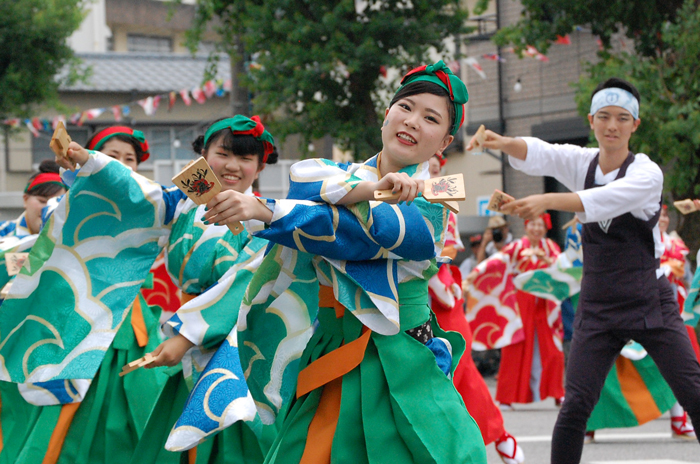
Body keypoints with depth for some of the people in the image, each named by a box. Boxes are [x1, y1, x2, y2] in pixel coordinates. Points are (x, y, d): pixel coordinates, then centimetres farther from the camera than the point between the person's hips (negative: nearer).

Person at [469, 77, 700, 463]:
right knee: (575, 406, -6)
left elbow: (605, 200, -32)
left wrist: (547, 202, -47)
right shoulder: (582, 162, 3)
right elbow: (539, 155, -15)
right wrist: (506, 143, -38)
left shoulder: (646, 173, -12)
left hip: (650, 304, -3)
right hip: (598, 308, 3)